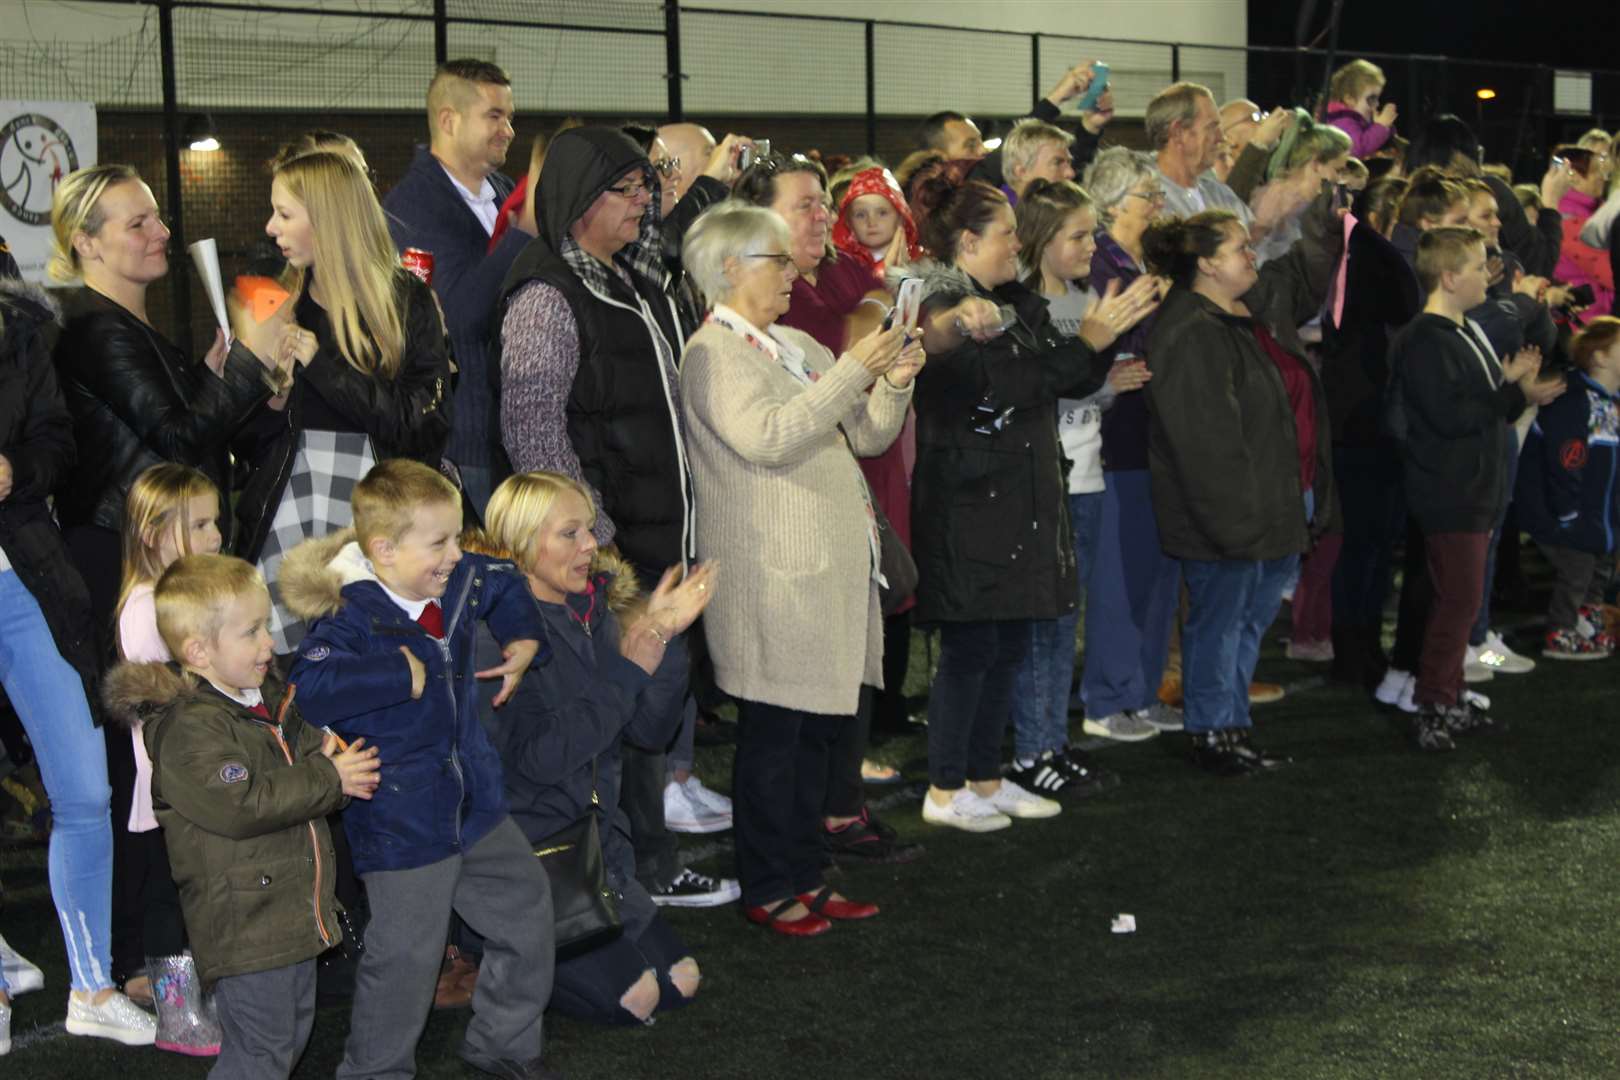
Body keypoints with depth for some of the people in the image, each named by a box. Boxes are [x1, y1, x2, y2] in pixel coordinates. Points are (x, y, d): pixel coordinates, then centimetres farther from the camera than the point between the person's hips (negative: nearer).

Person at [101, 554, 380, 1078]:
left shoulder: (269, 695, 10)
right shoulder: (189, 727, -20)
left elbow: (308, 744, 23)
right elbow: (242, 804, -29)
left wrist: (333, 756, -1)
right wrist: (328, 779, -21)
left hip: (294, 908, 10)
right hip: (244, 925, -10)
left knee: (294, 1030, 21)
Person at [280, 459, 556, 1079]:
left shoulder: (459, 584, 0)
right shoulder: (350, 617, -22)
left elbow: (507, 585, 24)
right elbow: (309, 689, -39)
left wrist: (521, 641, 8)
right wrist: (400, 674, -34)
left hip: (477, 806, 8)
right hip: (401, 824, -8)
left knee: (526, 910, 18)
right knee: (406, 956, -1)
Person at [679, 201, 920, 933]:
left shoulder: (799, 347, 18)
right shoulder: (714, 352, -8)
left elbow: (867, 436, 19)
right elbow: (767, 437, -24)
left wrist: (894, 383, 0)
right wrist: (852, 371, -21)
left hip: (830, 564, 8)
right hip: (773, 575, -8)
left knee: (820, 725, 12)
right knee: (775, 732, -2)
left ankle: (803, 877, 22)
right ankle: (767, 891, 8)